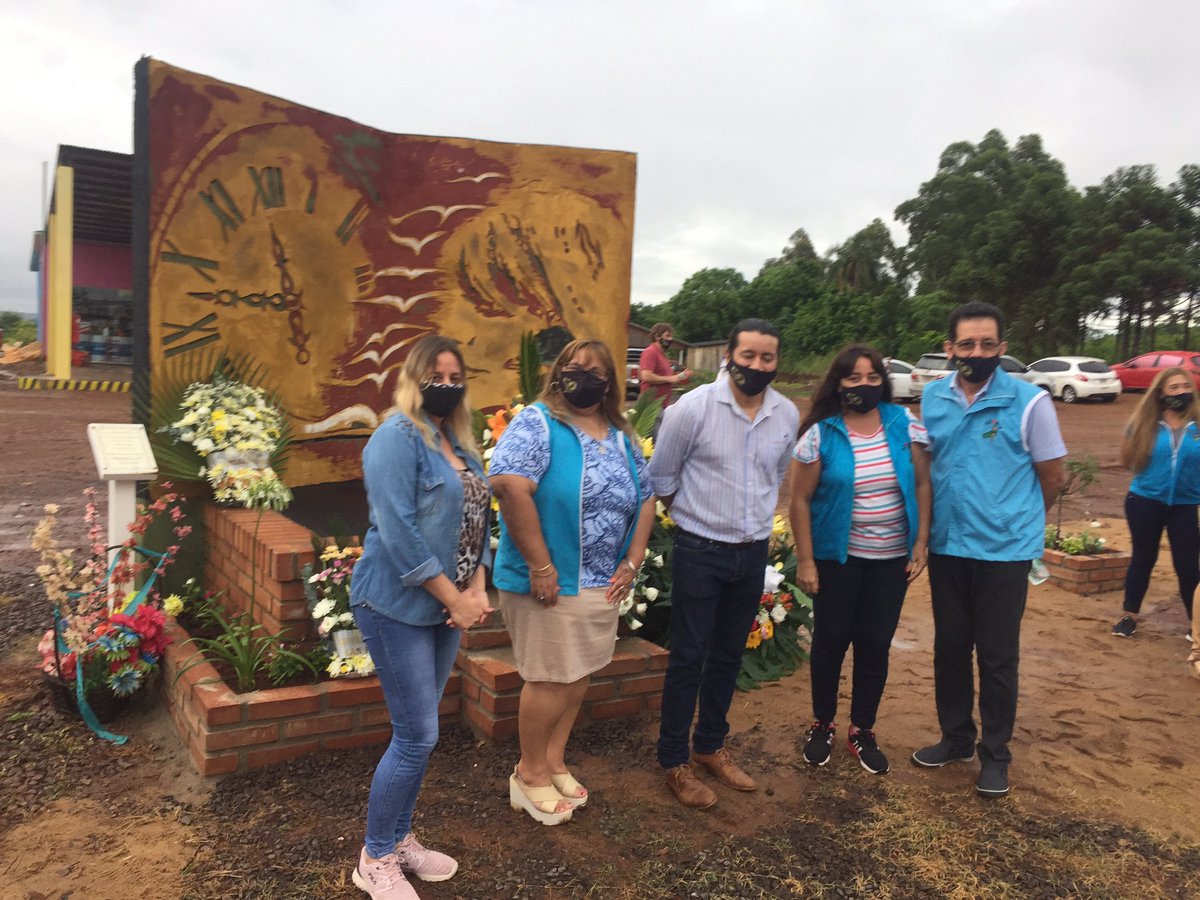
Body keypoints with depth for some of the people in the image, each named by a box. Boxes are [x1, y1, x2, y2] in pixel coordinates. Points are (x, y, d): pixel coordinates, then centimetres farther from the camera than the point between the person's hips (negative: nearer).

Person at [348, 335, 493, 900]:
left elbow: (475, 519, 12)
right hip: (399, 607, -8)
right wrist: (454, 598, -18)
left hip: (444, 607, 8)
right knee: (417, 737, -2)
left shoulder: (459, 442, 12)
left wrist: (477, 586, -4)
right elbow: (397, 531, -21)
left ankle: (400, 838, 33)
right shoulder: (397, 437, -14)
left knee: (418, 732, 16)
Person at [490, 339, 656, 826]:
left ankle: (553, 761, 35)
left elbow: (645, 500, 14)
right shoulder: (537, 423, -12)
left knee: (579, 676, 17)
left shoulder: (623, 438, 10)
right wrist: (540, 565, -25)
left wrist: (632, 564, 4)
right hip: (550, 582, -7)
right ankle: (530, 772, 25)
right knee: (549, 680, 4)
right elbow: (509, 485, -26)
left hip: (603, 585, 7)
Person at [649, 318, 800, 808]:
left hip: (753, 553, 5)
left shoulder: (788, 414, 0)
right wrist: (694, 515, 4)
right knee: (688, 658, 3)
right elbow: (661, 476, -3)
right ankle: (674, 761, 18)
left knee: (728, 657, 16)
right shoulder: (695, 407, -14)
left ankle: (710, 746, 34)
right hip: (700, 552, -4)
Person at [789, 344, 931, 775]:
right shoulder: (820, 434, -10)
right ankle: (822, 724, 29)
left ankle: (862, 731, 27)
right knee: (830, 641, 10)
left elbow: (922, 485, 3)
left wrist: (921, 542, -2)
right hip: (837, 557, -2)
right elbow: (800, 500, -7)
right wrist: (805, 560, -9)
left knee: (876, 645, 9)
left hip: (891, 558, 2)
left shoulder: (905, 424, -3)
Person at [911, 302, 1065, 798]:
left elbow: (1052, 478, -2)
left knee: (998, 658, 7)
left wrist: (1013, 520, 8)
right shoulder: (931, 397, 0)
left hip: (1004, 551, -4)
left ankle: (995, 753, 25)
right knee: (949, 648, 16)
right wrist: (933, 524, 11)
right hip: (946, 548, 4)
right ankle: (955, 738, 34)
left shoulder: (1029, 402, -11)